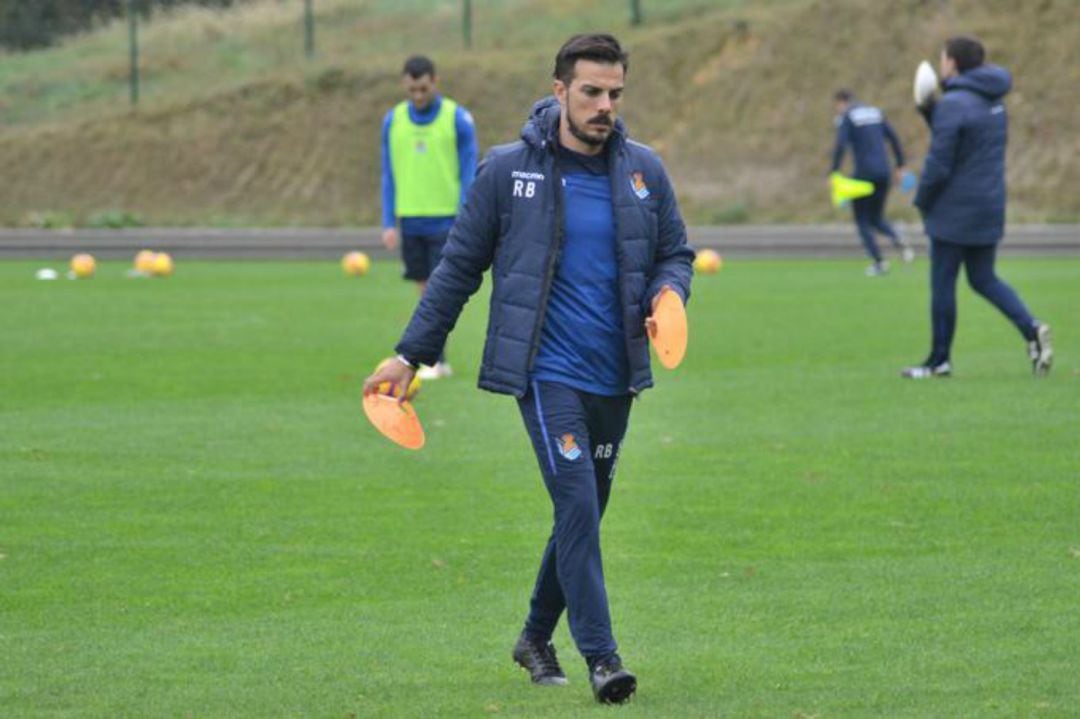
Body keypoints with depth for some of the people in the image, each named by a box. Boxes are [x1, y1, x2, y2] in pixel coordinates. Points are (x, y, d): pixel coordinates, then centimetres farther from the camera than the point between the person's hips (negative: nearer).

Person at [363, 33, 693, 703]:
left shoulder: (643, 170, 5)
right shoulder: (508, 169, -3)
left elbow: (676, 252, 16)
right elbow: (459, 267, 4)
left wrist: (667, 294, -8)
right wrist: (411, 354, 4)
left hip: (615, 377, 4)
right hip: (547, 370, -4)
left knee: (583, 515, 13)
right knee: (578, 505, -16)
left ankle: (538, 636, 32)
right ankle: (600, 655, -14)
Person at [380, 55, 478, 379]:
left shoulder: (458, 119, -5)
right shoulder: (393, 121, 5)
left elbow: (469, 174, -4)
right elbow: (389, 176, 10)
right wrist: (388, 224, 4)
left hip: (446, 219, -4)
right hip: (410, 221, 4)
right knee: (425, 290, 7)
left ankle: (435, 360, -9)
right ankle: (440, 362, 13)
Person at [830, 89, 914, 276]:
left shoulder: (846, 118, -3)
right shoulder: (876, 113, 15)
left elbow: (840, 146, -16)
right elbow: (894, 139, 12)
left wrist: (834, 172, -15)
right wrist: (900, 167, 15)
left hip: (864, 173, -6)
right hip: (883, 172, 6)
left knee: (862, 220, 9)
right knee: (876, 218, 18)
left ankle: (878, 262, -1)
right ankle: (897, 239, -13)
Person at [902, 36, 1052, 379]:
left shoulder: (953, 104, -17)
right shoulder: (993, 102, 10)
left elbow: (938, 164, -19)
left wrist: (921, 201, -3)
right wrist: (930, 111, 7)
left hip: (955, 213, -8)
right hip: (990, 209, 8)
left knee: (942, 283, 3)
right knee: (984, 280, 15)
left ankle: (939, 359, 10)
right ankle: (1031, 329, -5)